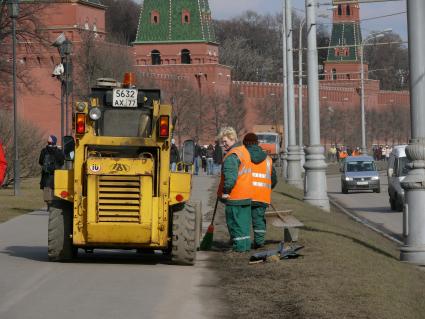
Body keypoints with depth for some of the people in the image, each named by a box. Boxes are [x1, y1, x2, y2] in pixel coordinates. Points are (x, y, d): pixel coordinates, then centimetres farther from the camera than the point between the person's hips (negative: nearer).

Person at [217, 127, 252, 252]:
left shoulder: (231, 156, -18)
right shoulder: (244, 151, 12)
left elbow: (231, 177, -26)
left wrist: (225, 191, -17)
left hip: (234, 196, -9)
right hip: (246, 195, 9)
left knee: (234, 222, -2)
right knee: (244, 221, 15)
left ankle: (239, 246, 0)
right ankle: (246, 245, 19)